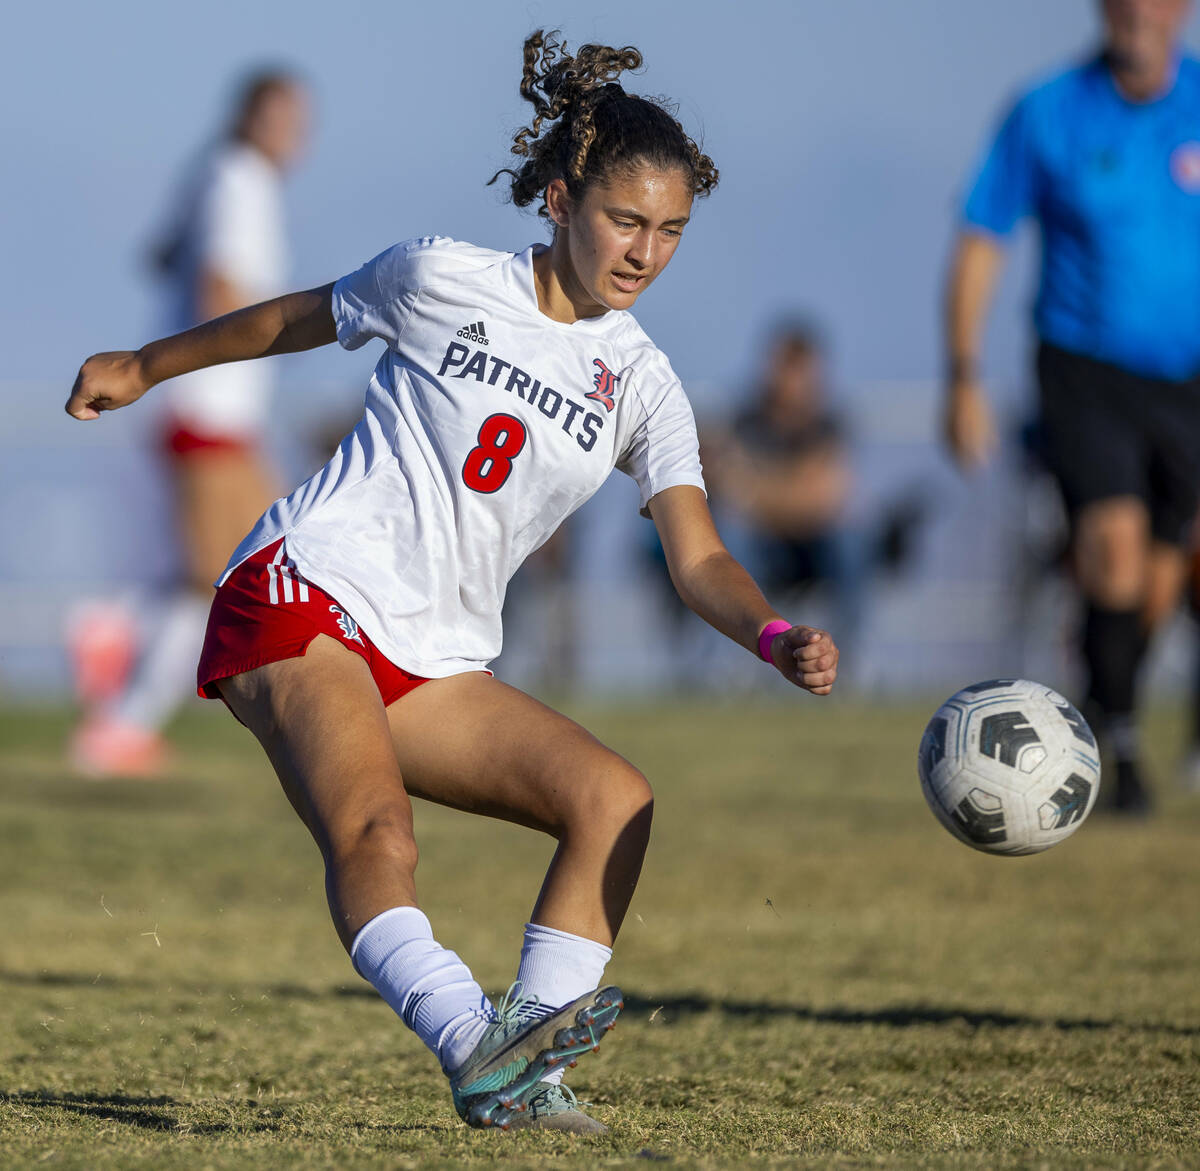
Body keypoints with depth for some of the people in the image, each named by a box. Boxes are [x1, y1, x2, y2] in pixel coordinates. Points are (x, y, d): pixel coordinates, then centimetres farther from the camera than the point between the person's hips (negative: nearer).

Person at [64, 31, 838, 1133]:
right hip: (308, 590, -5)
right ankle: (475, 1044, -54)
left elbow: (697, 560, -4)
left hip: (439, 664, 6)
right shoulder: (446, 280, -1)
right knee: (377, 833, -32)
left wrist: (777, 637, -25)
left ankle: (522, 1071, -22)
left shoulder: (642, 386, 7)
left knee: (615, 797, -16)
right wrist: (144, 367, 28)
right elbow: (298, 317, 17)